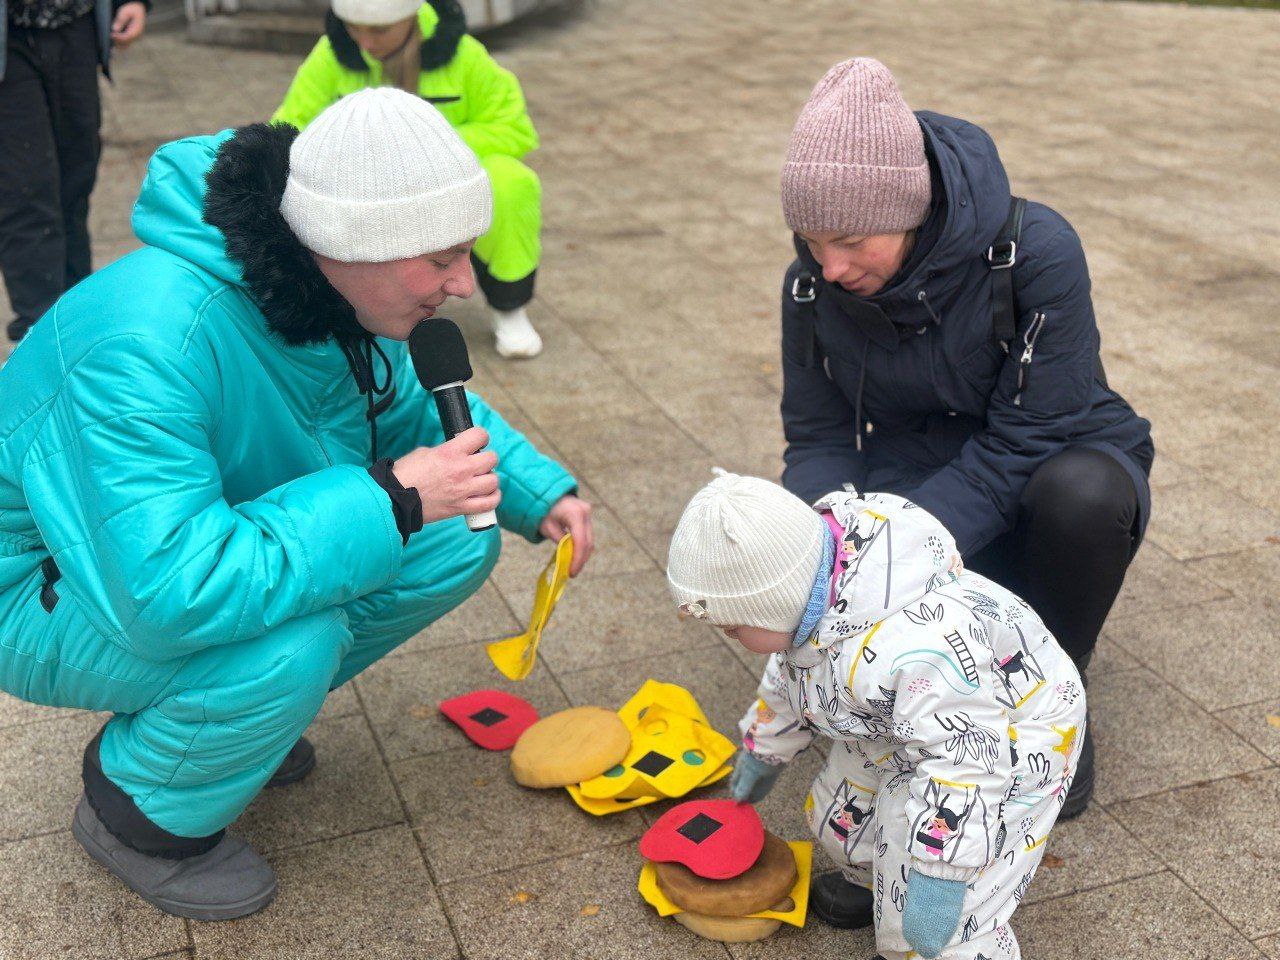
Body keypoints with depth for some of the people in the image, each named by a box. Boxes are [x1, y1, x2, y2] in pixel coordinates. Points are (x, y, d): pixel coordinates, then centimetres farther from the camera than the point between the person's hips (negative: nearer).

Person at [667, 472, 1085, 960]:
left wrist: (938, 875, -35)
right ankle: (873, 882, 52)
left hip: (1000, 740, -9)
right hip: (901, 722, 9)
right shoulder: (801, 584, -14)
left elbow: (963, 759, -39)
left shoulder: (914, 647, -47)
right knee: (839, 815, 23)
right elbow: (788, 674, 8)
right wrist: (763, 751, 24)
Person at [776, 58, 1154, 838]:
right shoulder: (814, 286, -12)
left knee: (1080, 495, -39)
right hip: (918, 476, 4)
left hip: (1051, 472, -3)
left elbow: (1025, 442, -28)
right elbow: (820, 439, -7)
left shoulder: (1036, 252, -27)